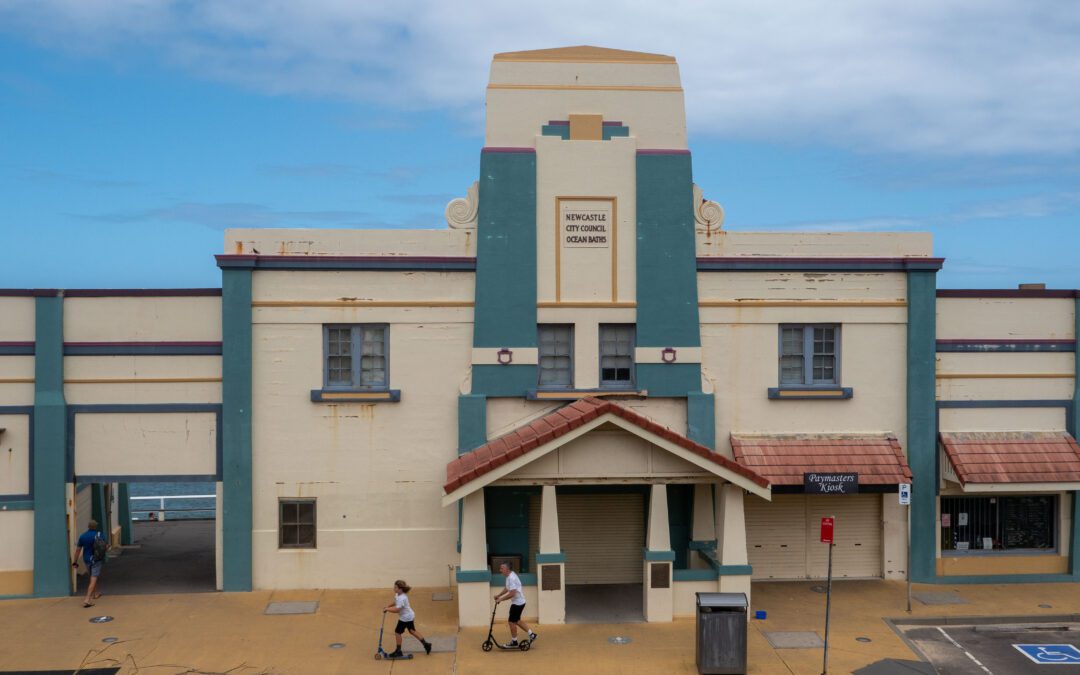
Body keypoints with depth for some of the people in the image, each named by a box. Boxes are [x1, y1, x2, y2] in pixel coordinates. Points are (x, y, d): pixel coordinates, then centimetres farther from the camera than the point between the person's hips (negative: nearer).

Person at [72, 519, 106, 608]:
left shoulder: (82, 536, 0)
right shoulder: (99, 535, -7)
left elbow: (78, 550, 1)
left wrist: (75, 562, 8)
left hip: (87, 560, 4)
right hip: (97, 560, -4)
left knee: (93, 577, 26)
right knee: (93, 579, -9)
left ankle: (96, 593, 43)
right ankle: (87, 599, -21)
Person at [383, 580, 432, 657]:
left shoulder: (401, 598, -29)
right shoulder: (398, 595, 2)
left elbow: (397, 610, -32)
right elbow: (395, 603, 19)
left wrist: (387, 609, -22)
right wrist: (388, 606, 5)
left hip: (405, 618, -10)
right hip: (409, 616, 10)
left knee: (397, 632, -1)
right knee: (412, 631, 20)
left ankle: (398, 651, 8)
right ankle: (425, 644, 27)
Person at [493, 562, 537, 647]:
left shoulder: (512, 578, -24)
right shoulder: (509, 576, 9)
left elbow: (512, 594, -29)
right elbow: (507, 589, 24)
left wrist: (501, 599, -21)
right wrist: (498, 595, 17)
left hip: (517, 603, -10)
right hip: (518, 602, 10)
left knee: (511, 621, -1)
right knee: (516, 620, 19)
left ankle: (514, 641, 9)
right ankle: (531, 634, 23)